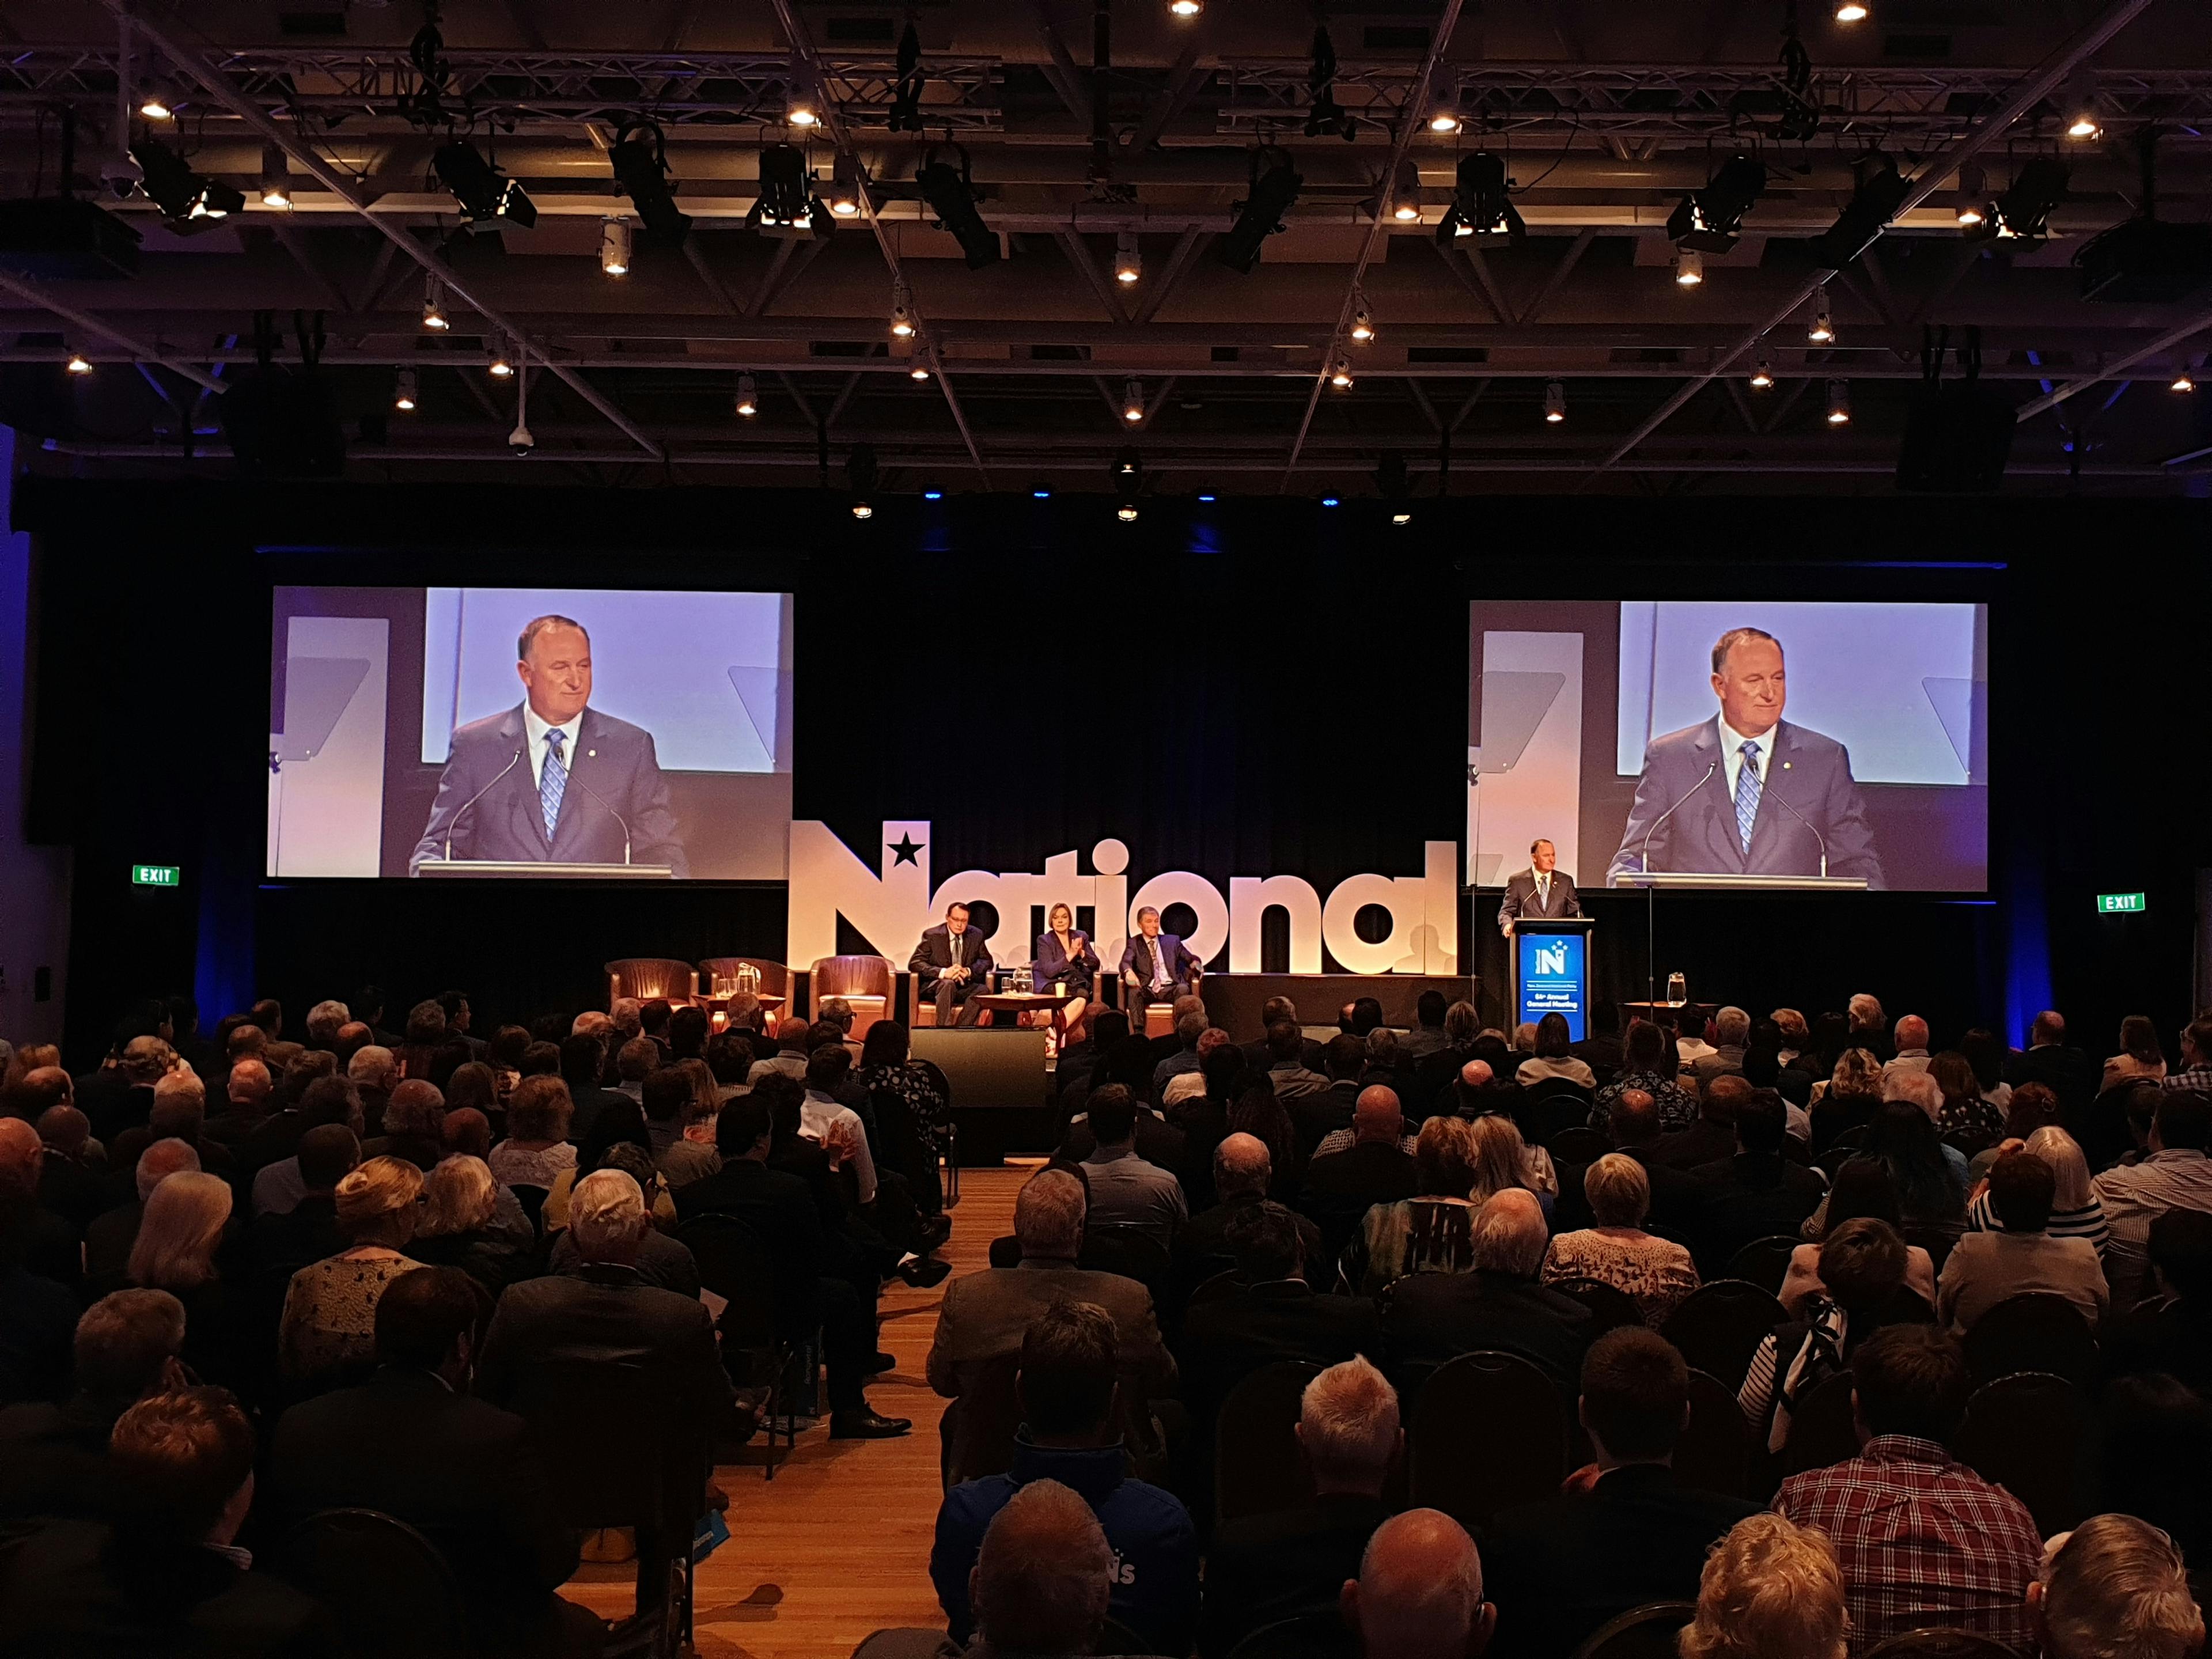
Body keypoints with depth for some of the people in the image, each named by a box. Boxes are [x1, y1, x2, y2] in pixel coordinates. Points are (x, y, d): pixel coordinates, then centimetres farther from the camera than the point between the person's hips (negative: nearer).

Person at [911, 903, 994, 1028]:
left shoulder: (976, 936, 8)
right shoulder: (932, 935, -2)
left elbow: (986, 961, 13)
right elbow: (914, 963, -8)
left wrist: (969, 971, -12)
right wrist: (943, 973, -25)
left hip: (964, 989, 3)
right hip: (934, 987, -3)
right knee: (948, 984, -37)